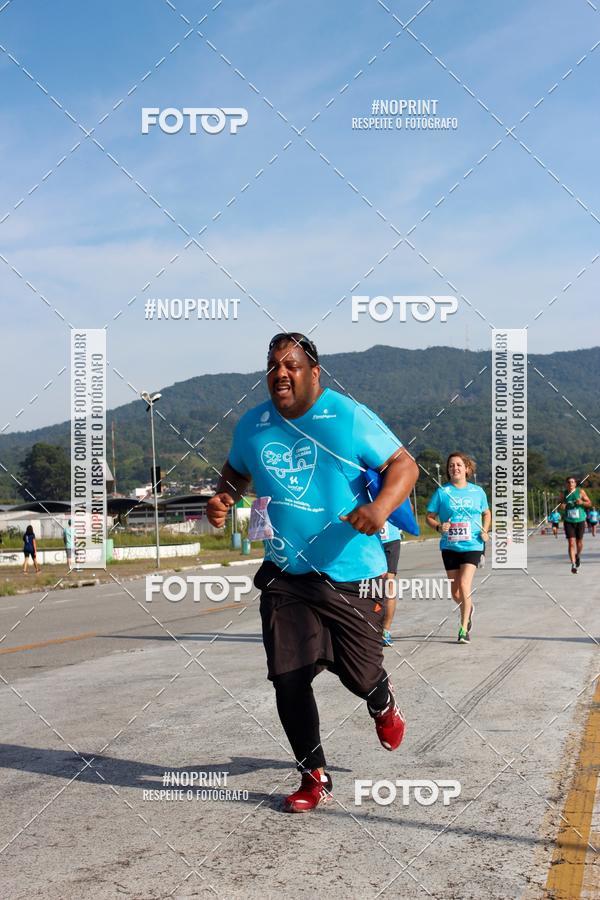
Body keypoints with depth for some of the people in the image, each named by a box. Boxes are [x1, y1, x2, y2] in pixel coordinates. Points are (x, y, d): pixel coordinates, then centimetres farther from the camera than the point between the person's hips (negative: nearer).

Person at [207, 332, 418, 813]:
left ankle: (383, 704, 43)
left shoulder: (349, 417, -10)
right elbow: (236, 471, 23)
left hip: (350, 574, -3)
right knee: (288, 678, -2)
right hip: (284, 575, 4)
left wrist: (380, 508, -28)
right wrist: (223, 499, 0)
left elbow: (404, 465, -9)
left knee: (359, 674, 3)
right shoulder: (252, 425, 4)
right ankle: (315, 777, 18)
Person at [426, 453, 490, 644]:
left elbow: (486, 512, 18)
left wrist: (485, 530, 1)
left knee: (464, 585, -17)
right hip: (450, 547, 1)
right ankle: (468, 608, 42)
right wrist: (439, 526, -16)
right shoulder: (442, 491, -1)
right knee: (455, 593, 7)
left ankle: (464, 628, -4)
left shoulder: (478, 491, 3)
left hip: (472, 545, -1)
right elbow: (429, 516, 4)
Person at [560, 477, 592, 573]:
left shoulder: (580, 491, -2)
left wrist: (582, 502, -19)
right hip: (569, 522, 0)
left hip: (580, 521, 0)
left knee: (579, 542, 11)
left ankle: (578, 556, 43)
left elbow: (589, 503, 1)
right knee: (571, 543, -10)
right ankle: (573, 565, -11)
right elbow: (561, 504, 15)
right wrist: (562, 506, -9)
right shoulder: (564, 494, 3)